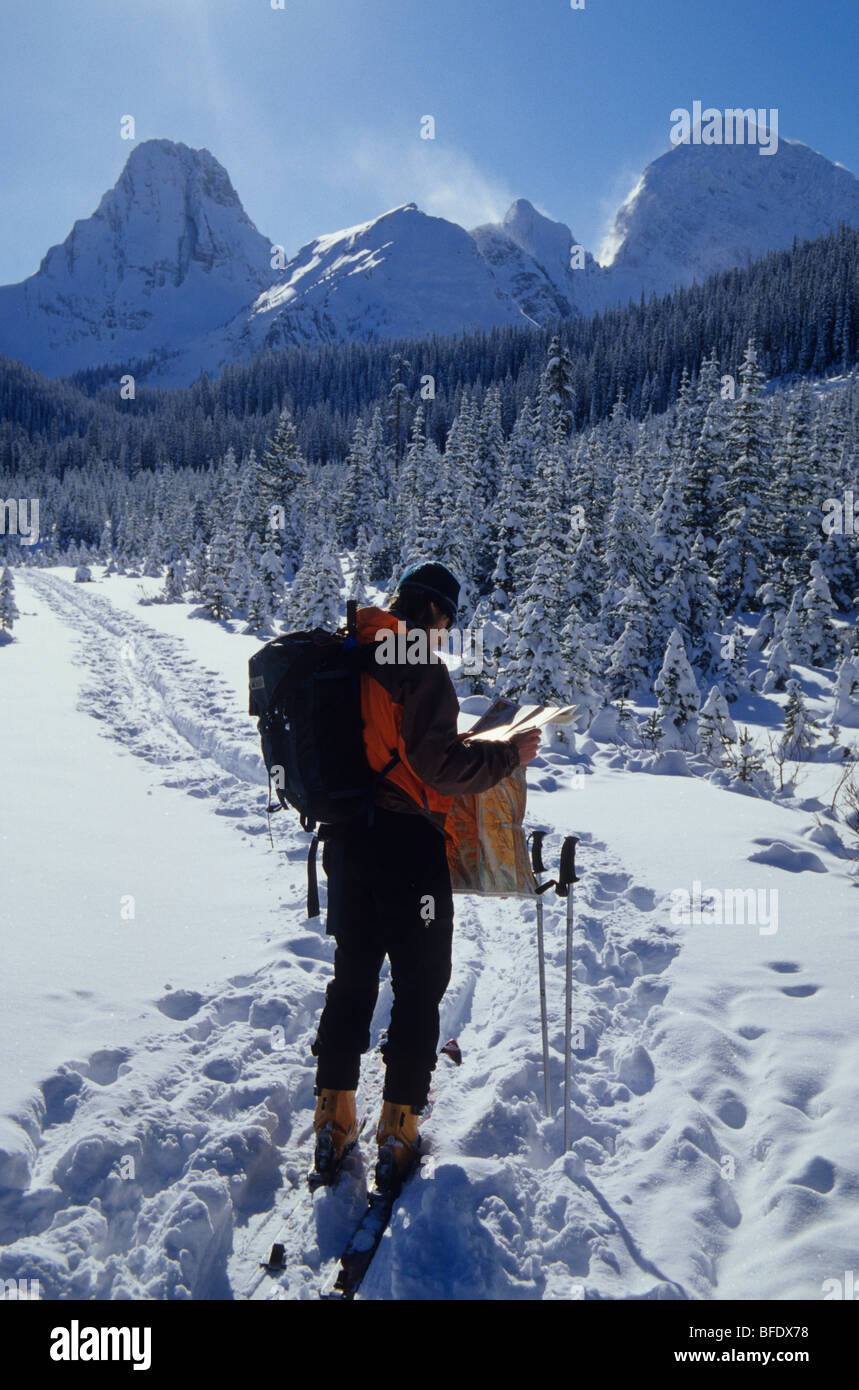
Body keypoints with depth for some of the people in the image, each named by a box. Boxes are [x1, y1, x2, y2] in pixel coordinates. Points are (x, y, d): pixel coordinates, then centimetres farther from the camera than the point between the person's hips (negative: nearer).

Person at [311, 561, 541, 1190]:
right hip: (406, 845, -7)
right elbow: (439, 764, -20)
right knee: (419, 986, 8)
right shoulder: (421, 664, -15)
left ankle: (334, 1117, 26)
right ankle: (398, 1130, 13)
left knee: (352, 978, 18)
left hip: (346, 841, 7)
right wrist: (509, 754, -10)